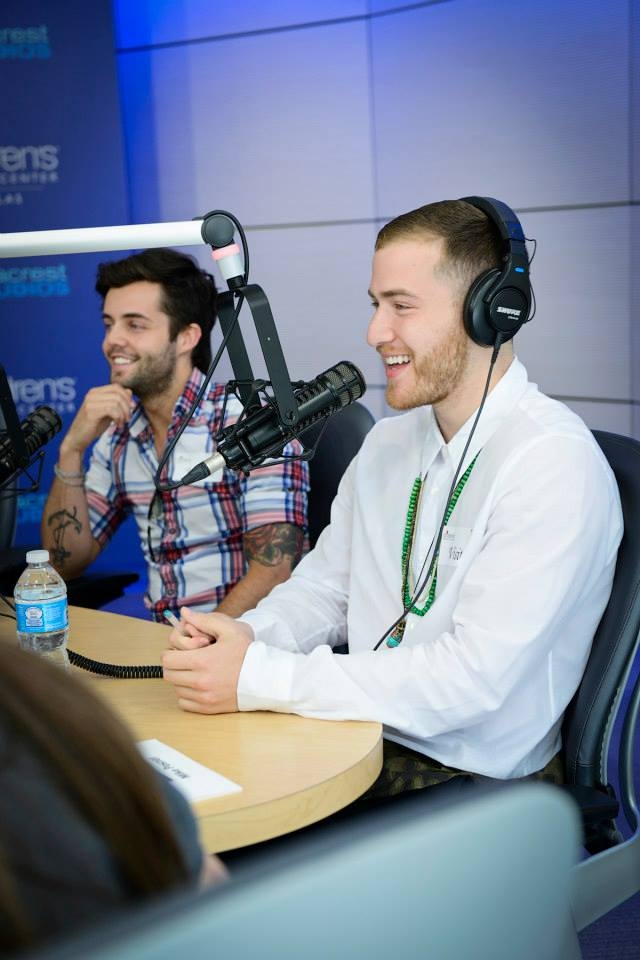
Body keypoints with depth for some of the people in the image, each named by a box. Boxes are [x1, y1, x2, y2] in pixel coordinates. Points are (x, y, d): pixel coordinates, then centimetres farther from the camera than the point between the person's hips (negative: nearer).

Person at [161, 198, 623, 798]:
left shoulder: (553, 462, -18)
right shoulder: (390, 442, 9)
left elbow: (475, 676, -24)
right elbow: (326, 585, 13)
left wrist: (259, 679, -25)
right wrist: (246, 635, -10)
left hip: (476, 781, -6)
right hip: (361, 742, 7)